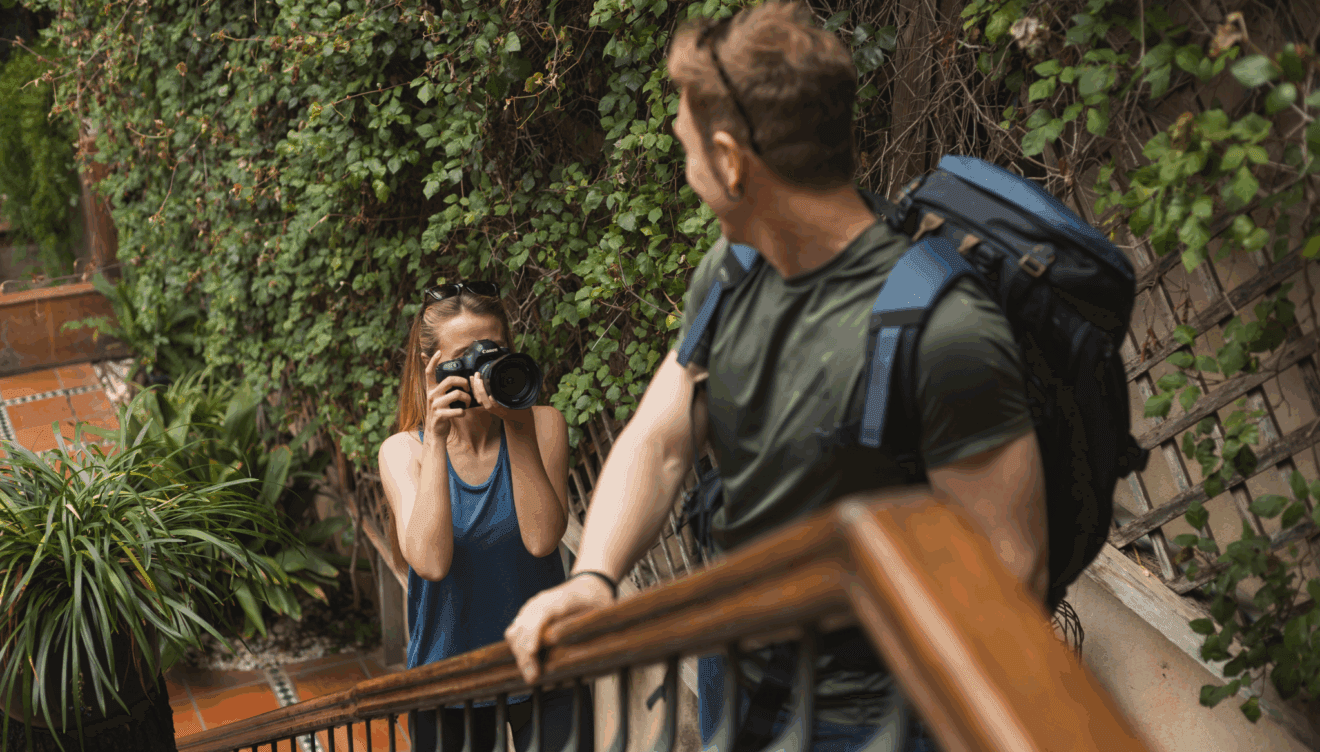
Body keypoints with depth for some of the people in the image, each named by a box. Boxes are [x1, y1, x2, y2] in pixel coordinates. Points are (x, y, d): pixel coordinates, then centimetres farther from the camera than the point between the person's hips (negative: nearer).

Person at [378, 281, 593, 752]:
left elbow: (541, 540, -19)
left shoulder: (542, 425, -6)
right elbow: (431, 562, -21)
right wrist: (436, 439, -23)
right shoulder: (403, 450, -5)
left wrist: (518, 428, -23)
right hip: (448, 674, 0)